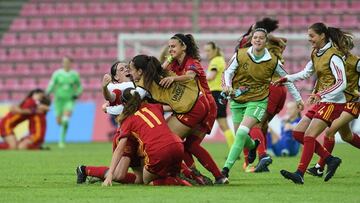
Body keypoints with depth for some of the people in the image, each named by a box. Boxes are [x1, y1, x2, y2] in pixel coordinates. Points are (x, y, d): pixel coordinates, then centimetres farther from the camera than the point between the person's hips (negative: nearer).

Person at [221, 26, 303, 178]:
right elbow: (228, 72, 2)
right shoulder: (240, 55, -8)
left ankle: (227, 167, -18)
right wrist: (228, 86, -19)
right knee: (239, 135, 9)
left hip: (258, 101, -3)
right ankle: (253, 145, 48)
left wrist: (298, 98, 14)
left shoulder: (273, 61, -8)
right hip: (238, 100, 3)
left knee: (242, 132, -21)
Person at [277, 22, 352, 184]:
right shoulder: (316, 54, 10)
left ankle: (300, 174, -19)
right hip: (321, 102, 10)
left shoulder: (333, 55, -16)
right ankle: (330, 160, 10)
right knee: (298, 133, 6)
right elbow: (306, 73, 26)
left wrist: (320, 94, -31)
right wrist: (286, 79, 14)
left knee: (309, 136, -17)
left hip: (333, 102, -10)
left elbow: (341, 83, -23)